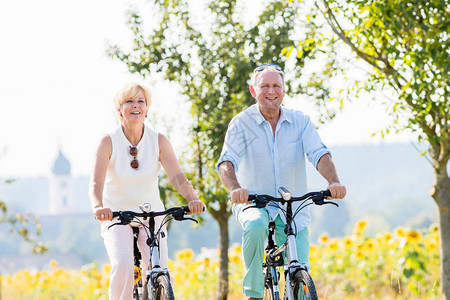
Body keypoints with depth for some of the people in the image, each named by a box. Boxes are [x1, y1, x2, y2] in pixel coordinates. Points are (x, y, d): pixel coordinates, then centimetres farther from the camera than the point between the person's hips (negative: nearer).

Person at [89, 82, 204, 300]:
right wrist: (98, 206, -45)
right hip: (117, 217, -2)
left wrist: (193, 199, -37)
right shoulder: (109, 142, -11)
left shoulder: (159, 141, -6)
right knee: (123, 266, -28)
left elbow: (177, 176, -16)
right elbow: (96, 181, -23)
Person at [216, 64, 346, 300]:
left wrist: (333, 182, -34)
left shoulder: (300, 121, 0)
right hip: (253, 202, -2)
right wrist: (235, 188, -42)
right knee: (255, 226, -37)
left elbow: (319, 154, -13)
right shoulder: (241, 123, -7)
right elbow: (226, 162, -19)